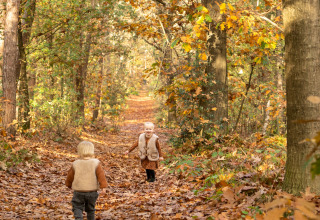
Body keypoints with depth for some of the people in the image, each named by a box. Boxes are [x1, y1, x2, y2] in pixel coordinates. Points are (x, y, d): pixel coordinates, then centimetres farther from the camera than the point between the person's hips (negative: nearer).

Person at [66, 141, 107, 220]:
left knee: (77, 207, 7)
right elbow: (101, 175, -14)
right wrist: (103, 187, -12)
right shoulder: (96, 163, -6)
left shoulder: (75, 164, -2)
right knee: (90, 209, 17)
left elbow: (70, 177, 9)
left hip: (78, 191, -1)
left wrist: (69, 185, 27)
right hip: (92, 191, 1)